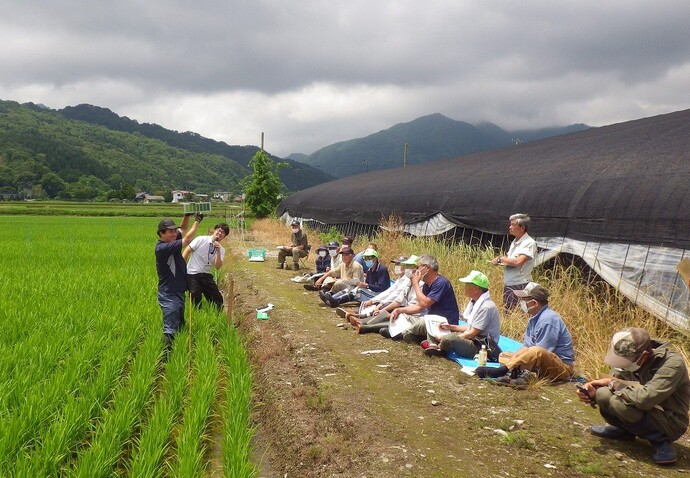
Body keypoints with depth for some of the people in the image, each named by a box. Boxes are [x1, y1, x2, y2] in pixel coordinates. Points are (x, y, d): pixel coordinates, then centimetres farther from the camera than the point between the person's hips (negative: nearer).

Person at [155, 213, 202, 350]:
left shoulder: (171, 240, 4)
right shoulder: (162, 248, -22)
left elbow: (183, 229, 21)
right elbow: (187, 240, -22)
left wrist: (187, 216, 1)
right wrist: (197, 221, -11)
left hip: (179, 292, 10)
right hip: (169, 296, -10)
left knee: (180, 326, 21)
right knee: (170, 330, -13)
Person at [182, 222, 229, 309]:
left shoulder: (221, 250, 3)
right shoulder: (201, 240, -8)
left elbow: (217, 266, -9)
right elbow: (186, 251, -5)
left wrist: (218, 252, -21)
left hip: (206, 275, 5)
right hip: (192, 274, -4)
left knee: (218, 299, 3)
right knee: (196, 301, -5)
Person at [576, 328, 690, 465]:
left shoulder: (672, 364, -27)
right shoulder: (629, 358, -6)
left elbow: (645, 398, -38)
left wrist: (613, 383, -22)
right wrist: (593, 394, -17)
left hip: (670, 424, -7)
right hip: (647, 413, 7)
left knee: (618, 402, -29)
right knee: (603, 394, -17)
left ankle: (660, 441, -10)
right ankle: (625, 430, 10)